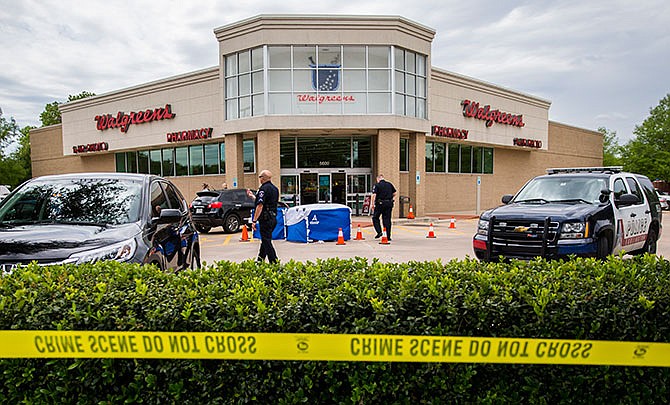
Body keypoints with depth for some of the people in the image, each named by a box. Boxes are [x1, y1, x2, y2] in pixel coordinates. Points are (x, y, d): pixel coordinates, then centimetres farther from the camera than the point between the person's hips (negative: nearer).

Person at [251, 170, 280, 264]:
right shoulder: (275, 188, 14)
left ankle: (274, 263, -4)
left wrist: (254, 221, -20)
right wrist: (253, 196, 34)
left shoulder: (263, 189, -15)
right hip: (273, 218, 10)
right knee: (265, 240, 19)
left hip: (266, 219, -10)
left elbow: (260, 206, -21)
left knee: (267, 242, -4)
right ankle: (260, 261, 31)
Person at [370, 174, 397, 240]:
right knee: (387, 219, 7)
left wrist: (372, 203, -7)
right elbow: (395, 193, 13)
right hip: (389, 204, 4)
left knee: (375, 218, 12)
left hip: (380, 203, -4)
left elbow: (374, 195, -14)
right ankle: (388, 236, 6)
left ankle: (379, 232, -1)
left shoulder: (376, 185, -4)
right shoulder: (389, 184, 10)